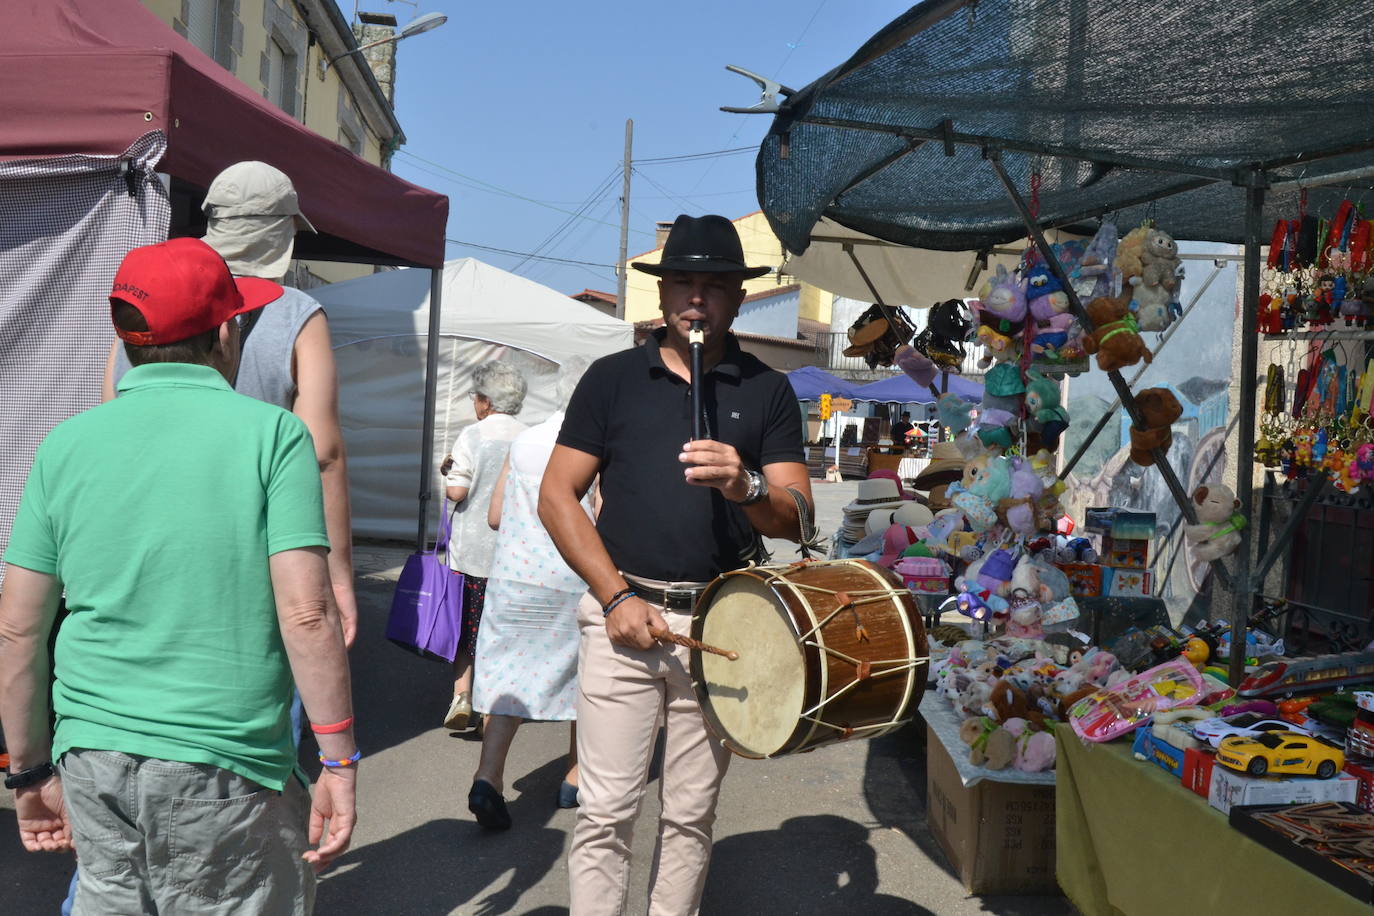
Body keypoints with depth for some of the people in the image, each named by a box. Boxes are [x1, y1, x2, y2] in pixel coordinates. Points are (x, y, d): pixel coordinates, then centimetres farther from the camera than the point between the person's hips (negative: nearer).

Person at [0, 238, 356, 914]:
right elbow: (306, 615, -14)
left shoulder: (66, 445, 4)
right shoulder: (271, 434, -7)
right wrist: (338, 763, -7)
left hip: (90, 759, 4)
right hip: (225, 772, -4)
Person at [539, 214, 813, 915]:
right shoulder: (614, 377, 6)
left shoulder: (767, 391, 8)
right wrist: (617, 597, -7)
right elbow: (556, 495, 3)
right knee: (606, 811, -2)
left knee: (691, 814, 9)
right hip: (623, 612, -1)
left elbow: (795, 516, 0)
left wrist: (747, 487, -23)